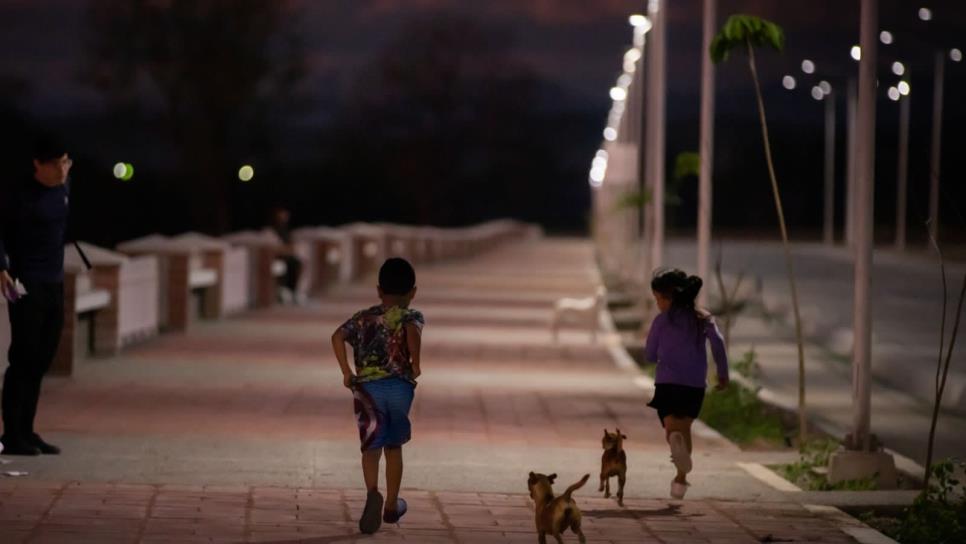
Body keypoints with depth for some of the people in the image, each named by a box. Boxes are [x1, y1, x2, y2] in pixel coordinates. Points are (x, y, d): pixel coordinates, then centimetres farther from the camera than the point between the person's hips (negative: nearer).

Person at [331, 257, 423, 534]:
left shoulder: (363, 318, 15)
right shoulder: (412, 316, 7)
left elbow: (338, 336, -1)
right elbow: (413, 331, -18)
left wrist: (346, 372, 4)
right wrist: (416, 364, -7)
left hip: (368, 387, 0)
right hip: (400, 385, 0)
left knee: (371, 447, -3)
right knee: (393, 446, 18)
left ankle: (373, 493, -33)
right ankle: (391, 506, 29)